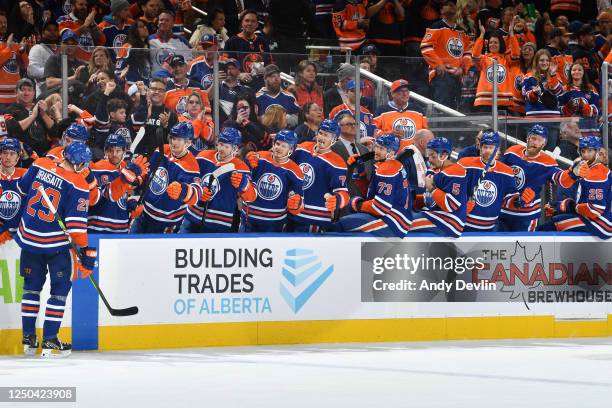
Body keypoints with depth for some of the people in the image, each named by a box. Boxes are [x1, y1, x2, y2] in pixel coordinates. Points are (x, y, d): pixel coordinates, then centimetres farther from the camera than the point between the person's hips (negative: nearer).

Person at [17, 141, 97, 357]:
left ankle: (28, 339, 20)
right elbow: (77, 222, -17)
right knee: (60, 289, 8)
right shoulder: (77, 185, -15)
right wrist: (85, 252, -12)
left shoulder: (40, 165, -1)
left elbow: (22, 189, 14)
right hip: (57, 243, -5)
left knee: (32, 287, 18)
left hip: (29, 238, 5)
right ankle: (49, 341, 3)